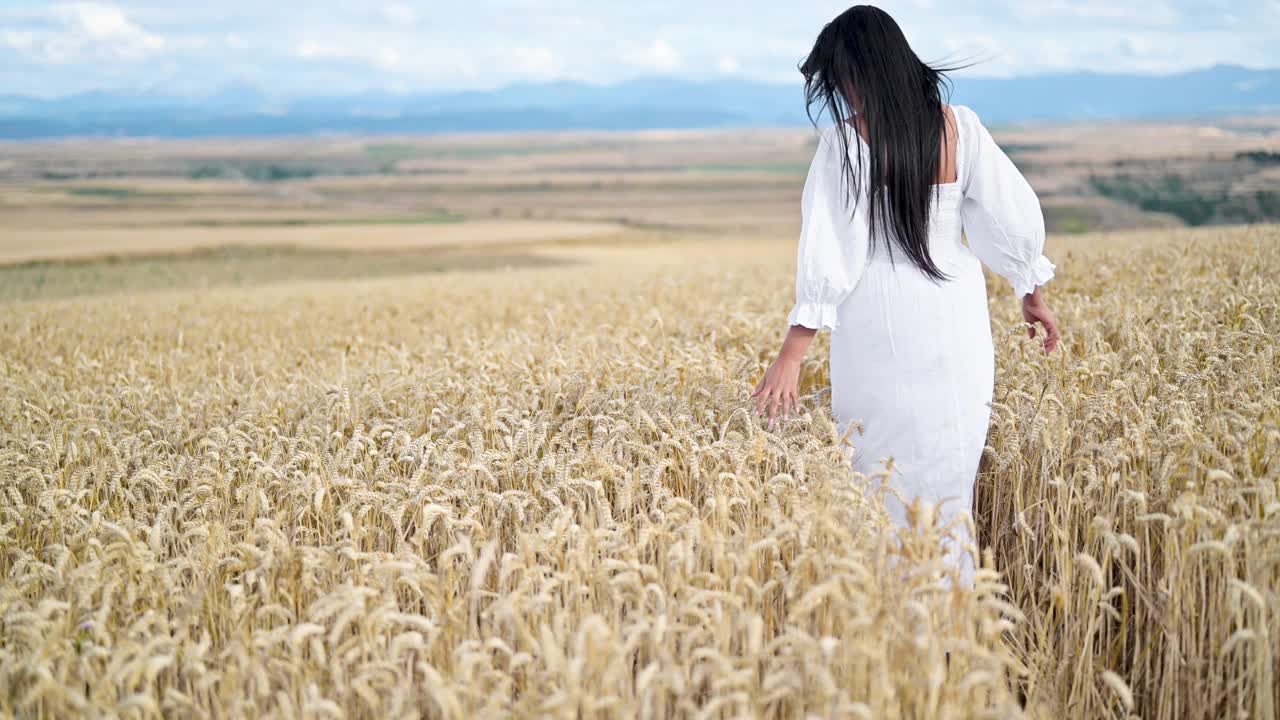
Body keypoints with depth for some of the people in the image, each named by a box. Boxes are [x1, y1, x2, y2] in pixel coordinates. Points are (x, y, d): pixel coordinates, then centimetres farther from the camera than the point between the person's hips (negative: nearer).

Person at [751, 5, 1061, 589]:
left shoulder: (844, 142, -13)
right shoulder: (959, 126, -3)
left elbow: (828, 251, -18)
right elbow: (1013, 215, 3)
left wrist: (791, 356, -17)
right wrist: (1034, 293, 18)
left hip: (879, 327, -3)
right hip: (952, 322, 4)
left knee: (882, 481, 10)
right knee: (947, 476, 16)